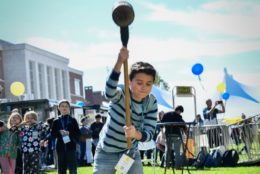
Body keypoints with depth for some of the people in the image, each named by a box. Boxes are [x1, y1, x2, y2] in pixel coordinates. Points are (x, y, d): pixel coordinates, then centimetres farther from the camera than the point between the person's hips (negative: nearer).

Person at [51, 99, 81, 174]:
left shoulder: (73, 120, 5)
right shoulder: (56, 121, 8)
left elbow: (78, 134, 1)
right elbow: (52, 134, 3)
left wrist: (69, 133, -16)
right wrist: (59, 132, -16)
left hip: (71, 147, -1)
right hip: (60, 148, 1)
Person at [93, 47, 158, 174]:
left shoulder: (151, 102, -11)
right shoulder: (120, 95, -23)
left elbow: (149, 134, -16)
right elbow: (109, 92, -49)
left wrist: (136, 134, -40)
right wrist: (120, 62, -62)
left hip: (131, 152, 3)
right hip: (107, 153, -3)